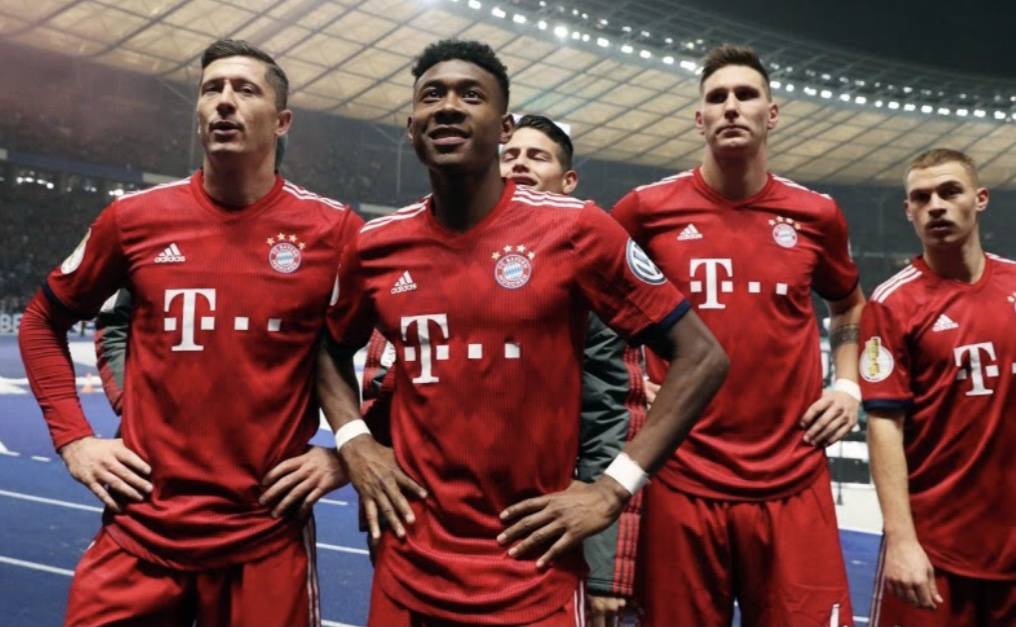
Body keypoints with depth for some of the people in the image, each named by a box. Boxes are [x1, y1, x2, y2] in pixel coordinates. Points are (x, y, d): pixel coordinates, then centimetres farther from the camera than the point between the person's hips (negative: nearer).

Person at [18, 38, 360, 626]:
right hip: (141, 529, 2)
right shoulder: (135, 218, 1)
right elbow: (43, 321, 15)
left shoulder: (334, 230, -6)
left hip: (268, 537, -1)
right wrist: (73, 438, 5)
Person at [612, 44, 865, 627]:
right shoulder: (647, 208, -1)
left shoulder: (816, 213, 5)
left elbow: (850, 304, 24)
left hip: (793, 483, 2)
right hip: (681, 481, -1)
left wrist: (850, 386, 10)